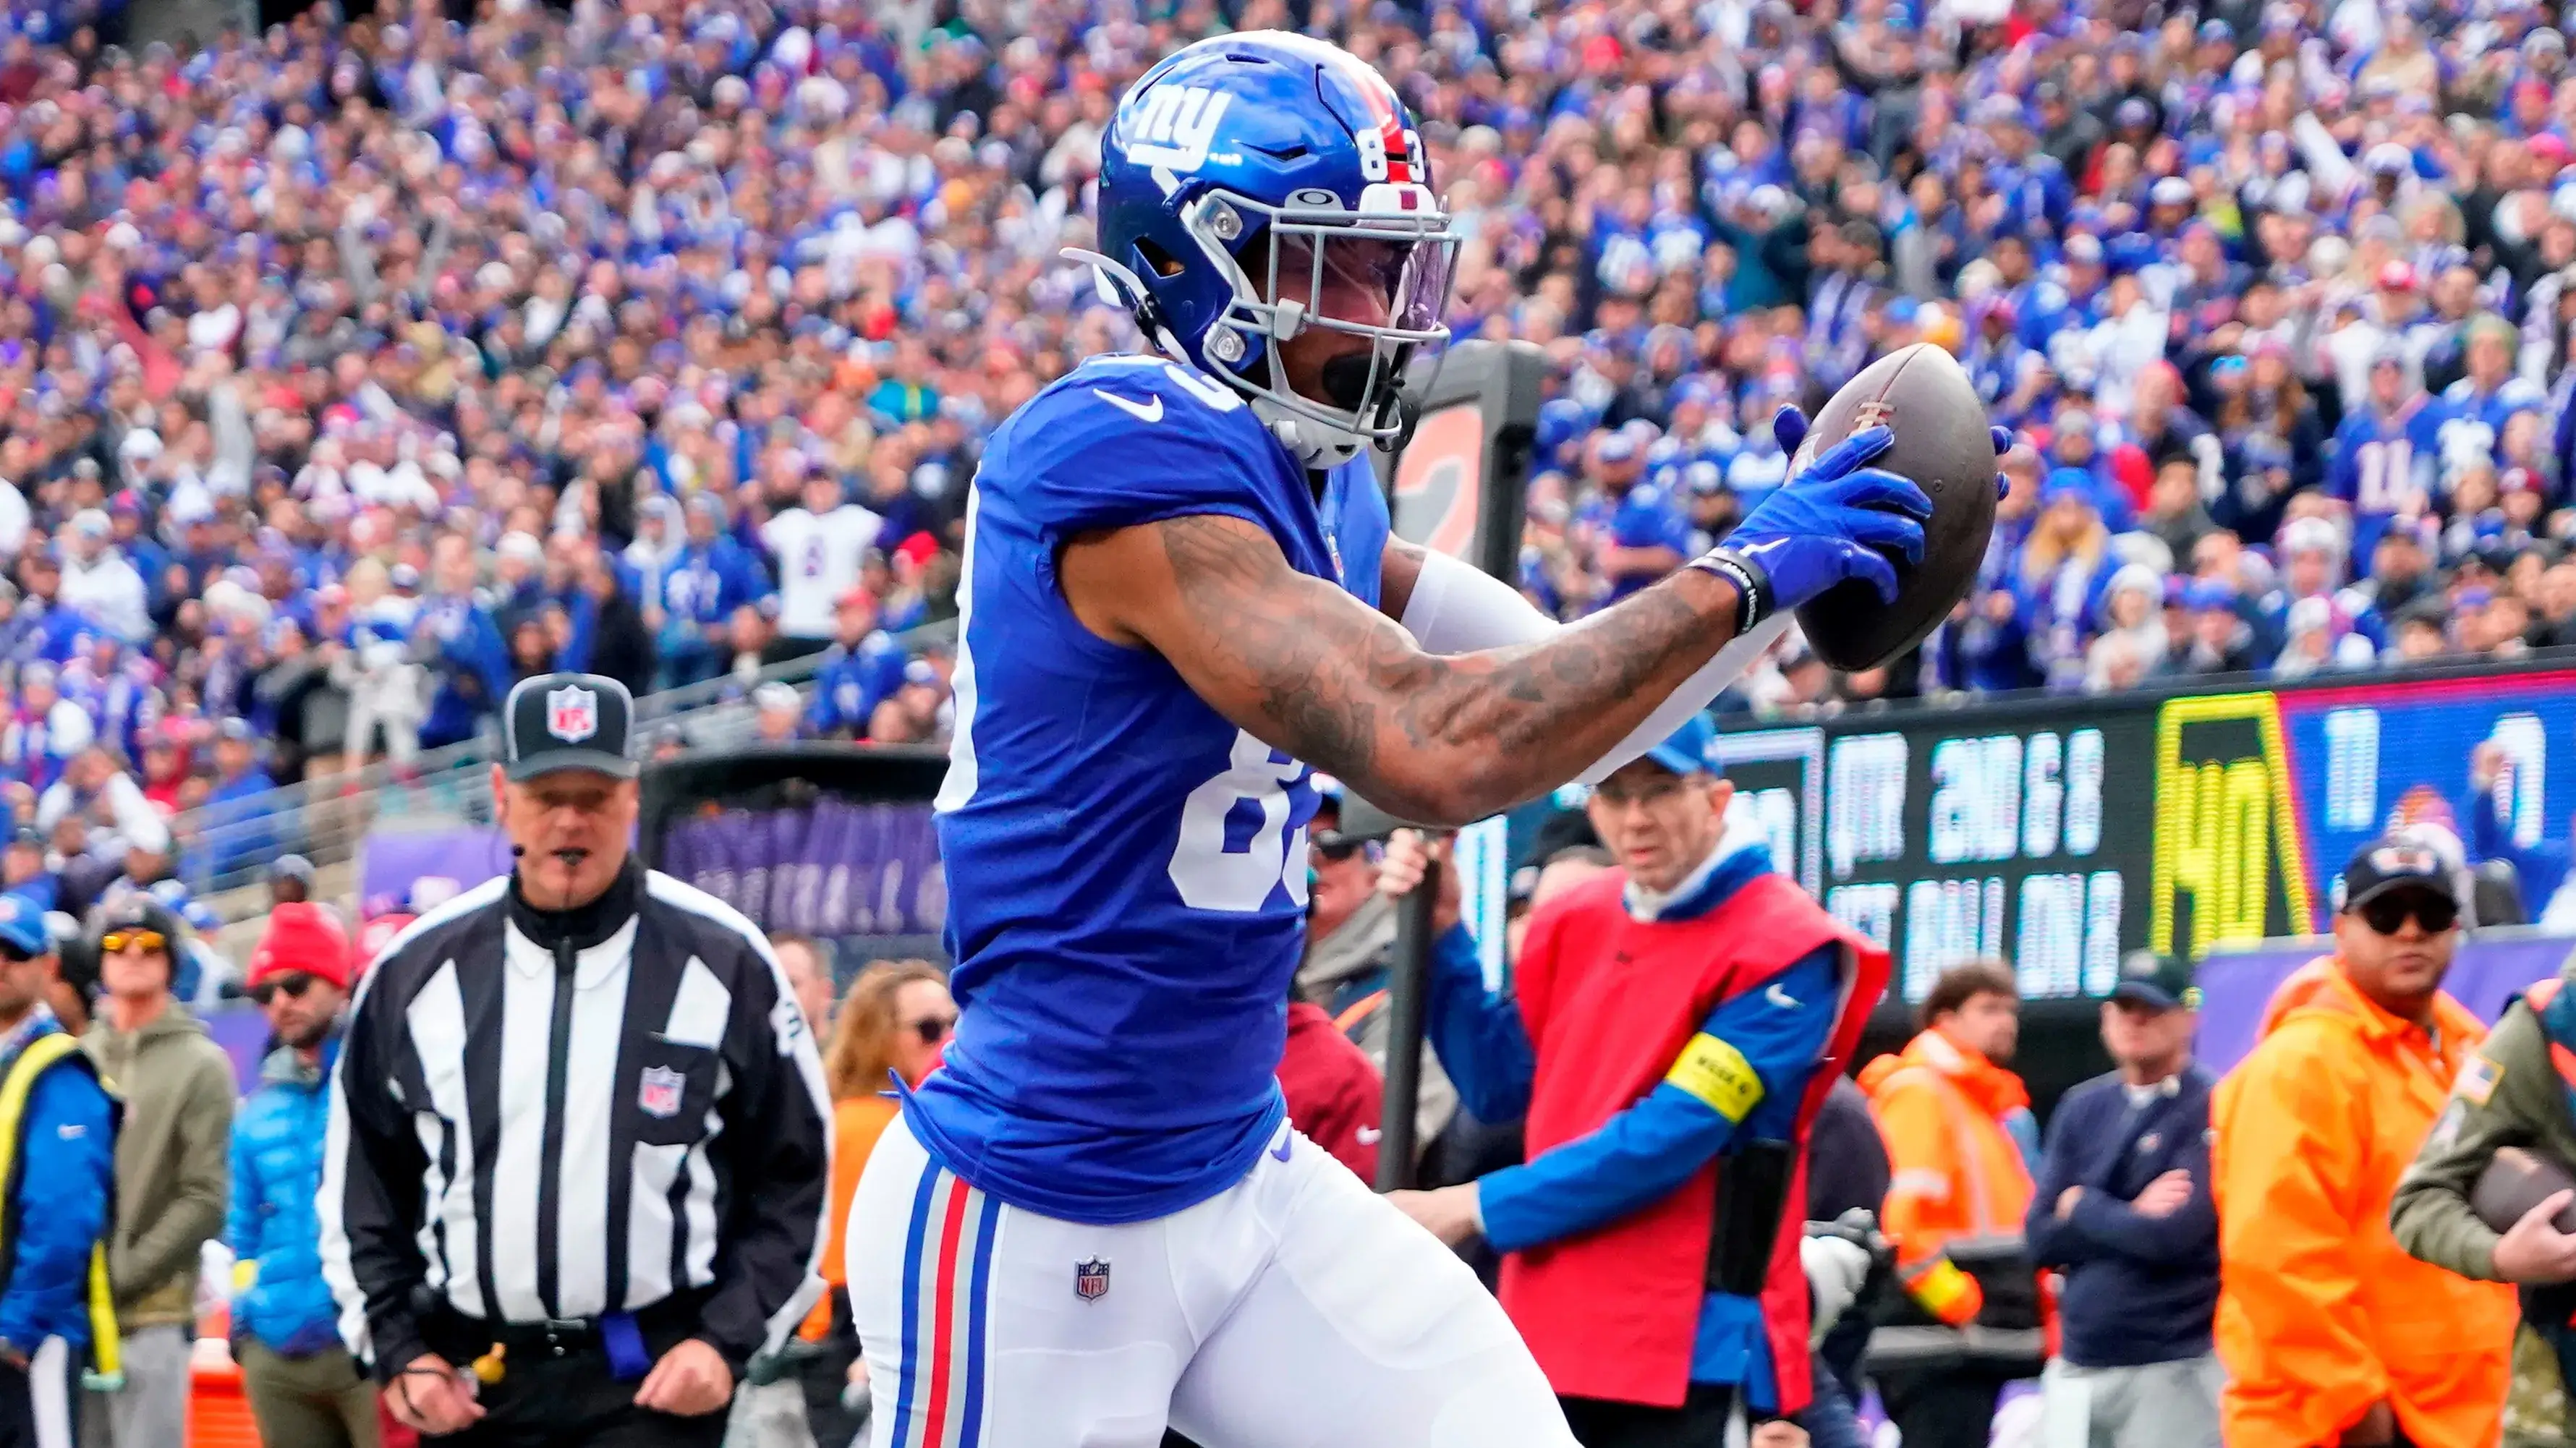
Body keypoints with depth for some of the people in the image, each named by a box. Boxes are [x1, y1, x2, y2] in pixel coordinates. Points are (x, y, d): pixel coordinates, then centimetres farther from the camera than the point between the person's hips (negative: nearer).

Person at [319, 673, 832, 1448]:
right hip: (471, 1384, 3)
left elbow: (793, 1175, 4)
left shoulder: (724, 963, 0)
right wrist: (396, 1350, 3)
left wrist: (728, 1340, -6)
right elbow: (361, 1181, 14)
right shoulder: (415, 973, 6)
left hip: (655, 1384, -3)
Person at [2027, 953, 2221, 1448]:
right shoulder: (2083, 1109, 12)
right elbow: (2042, 1239, 6)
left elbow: (2174, 1235, -18)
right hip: (2076, 1372, 6)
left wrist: (2082, 1207, -3)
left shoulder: (2213, 1110, -7)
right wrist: (2130, 1217, -10)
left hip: (2175, 1371, -6)